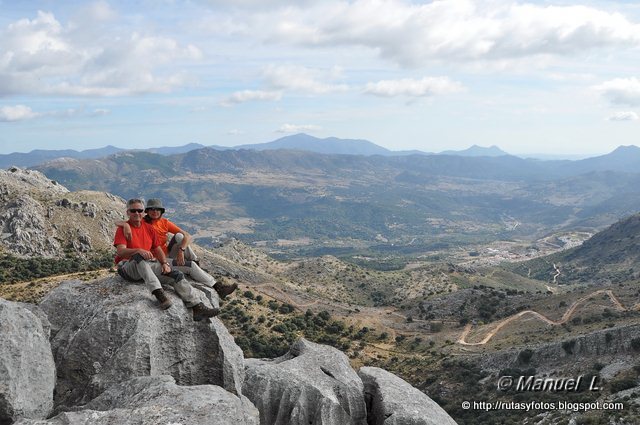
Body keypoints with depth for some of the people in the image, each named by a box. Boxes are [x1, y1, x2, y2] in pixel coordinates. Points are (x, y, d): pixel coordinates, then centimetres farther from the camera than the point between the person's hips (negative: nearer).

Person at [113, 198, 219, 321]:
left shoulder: (148, 228, 16)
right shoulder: (123, 228, -2)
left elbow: (158, 249, 14)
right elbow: (120, 251, -18)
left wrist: (164, 263, -6)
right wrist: (138, 250, -37)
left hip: (149, 266, 6)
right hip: (129, 268, -5)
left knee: (177, 274, -13)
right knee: (138, 257, -39)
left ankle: (197, 307, -19)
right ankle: (159, 294, -51)